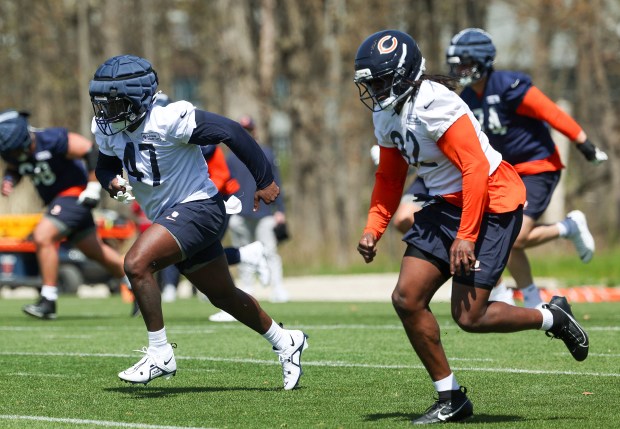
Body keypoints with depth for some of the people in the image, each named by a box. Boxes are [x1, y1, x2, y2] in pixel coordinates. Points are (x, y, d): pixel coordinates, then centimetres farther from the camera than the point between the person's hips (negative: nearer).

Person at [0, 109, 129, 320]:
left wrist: (93, 187, -20)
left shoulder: (52, 140, -27)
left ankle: (48, 302, -18)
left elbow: (91, 151, -21)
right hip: (57, 199, 9)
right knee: (94, 250, 17)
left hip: (74, 194, -9)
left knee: (42, 237, -23)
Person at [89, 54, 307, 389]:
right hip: (168, 217, 9)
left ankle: (159, 355, -16)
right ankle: (285, 342, 40)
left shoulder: (167, 121, -25)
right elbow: (105, 164, 16)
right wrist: (112, 181, -9)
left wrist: (264, 181, -16)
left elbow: (230, 132, -22)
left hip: (197, 208, -9)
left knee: (136, 264, -26)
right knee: (224, 298, 20)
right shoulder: (107, 129, -3)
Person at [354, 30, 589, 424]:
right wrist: (373, 230, 6)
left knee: (469, 316, -11)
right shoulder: (385, 114, 5)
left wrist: (466, 236, -27)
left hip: (491, 203, -9)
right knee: (407, 299, -3)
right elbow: (390, 179, 18)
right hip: (447, 204, 9)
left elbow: (476, 170, -25)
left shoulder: (433, 105, -23)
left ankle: (552, 318, 15)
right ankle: (451, 399, 8)